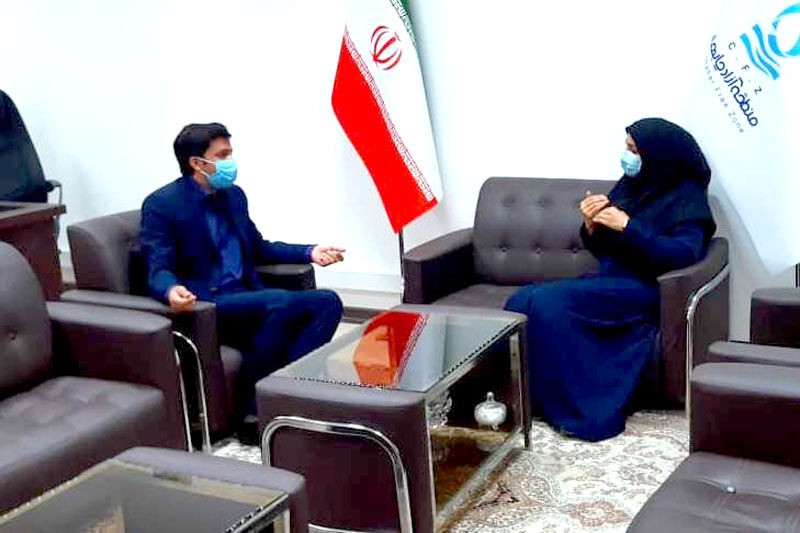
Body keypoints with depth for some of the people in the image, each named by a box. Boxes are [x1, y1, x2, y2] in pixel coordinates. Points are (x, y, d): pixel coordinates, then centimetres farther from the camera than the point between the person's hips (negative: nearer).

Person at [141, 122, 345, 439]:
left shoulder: (233, 195, 16)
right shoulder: (161, 205, -5)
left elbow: (259, 249, 27)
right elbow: (158, 271, -13)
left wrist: (310, 253, 14)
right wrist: (172, 291, -38)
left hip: (246, 297, 7)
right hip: (204, 305, -7)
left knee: (327, 303, -15)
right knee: (282, 302, -33)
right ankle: (251, 407, -21)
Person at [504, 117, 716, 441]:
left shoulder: (686, 197, -5)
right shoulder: (629, 187, 14)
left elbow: (683, 256, -20)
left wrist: (627, 226, -21)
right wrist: (591, 225, -5)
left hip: (644, 290, -7)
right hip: (607, 282, 7)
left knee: (550, 302, -28)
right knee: (522, 301, -15)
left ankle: (580, 409, -21)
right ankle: (524, 398, -14)